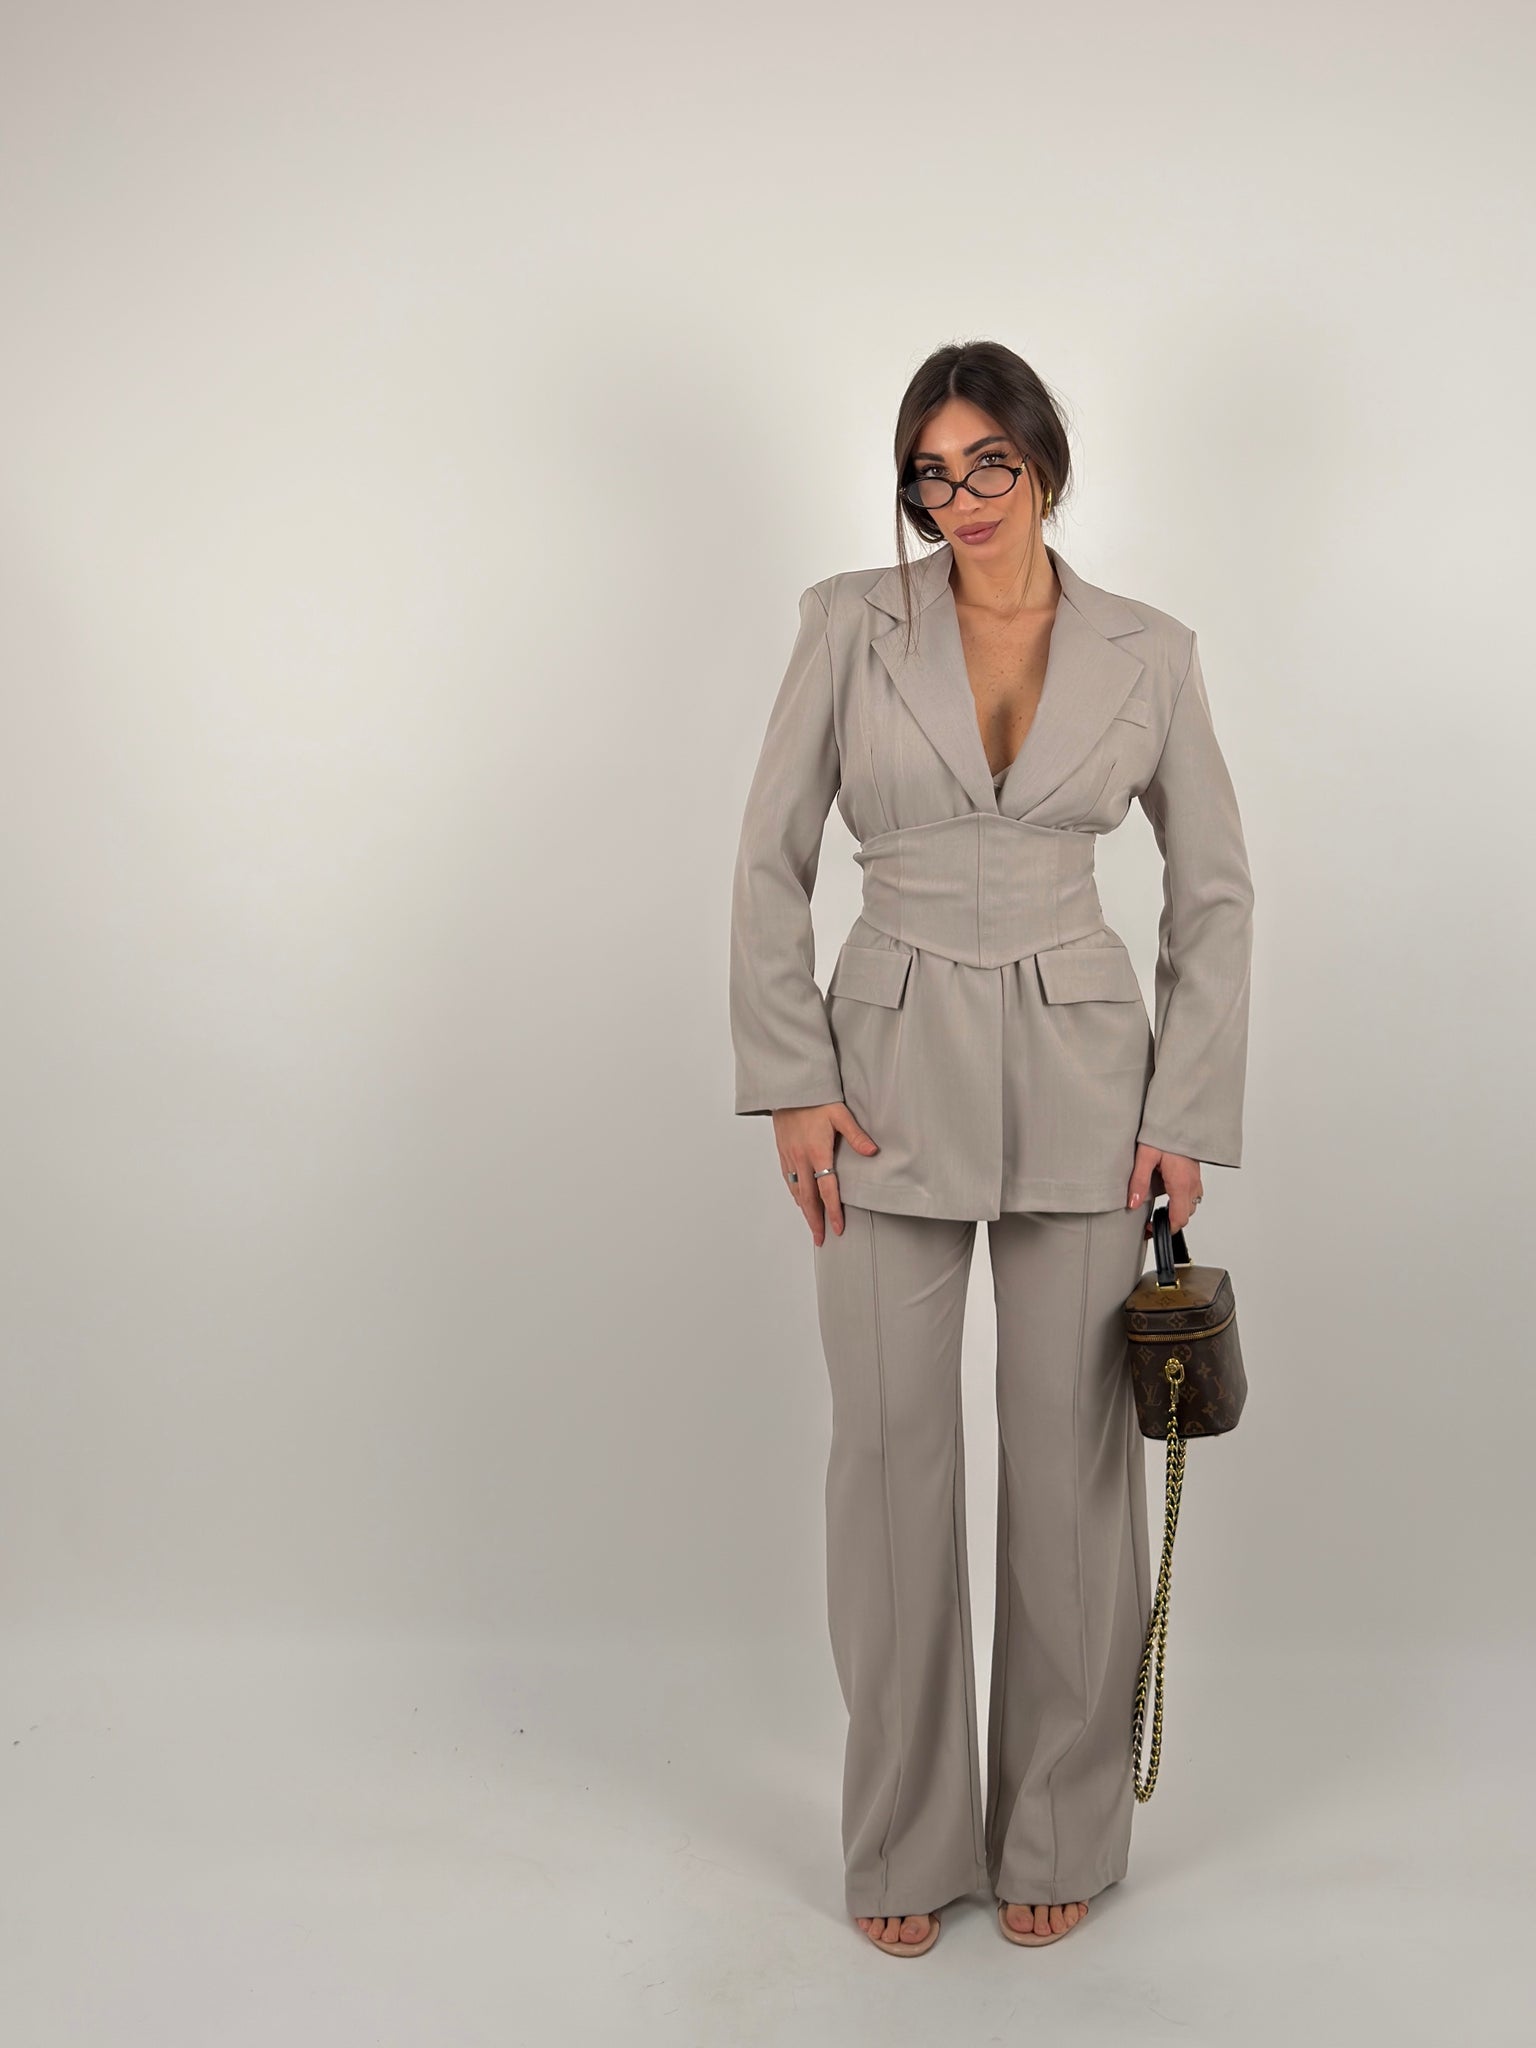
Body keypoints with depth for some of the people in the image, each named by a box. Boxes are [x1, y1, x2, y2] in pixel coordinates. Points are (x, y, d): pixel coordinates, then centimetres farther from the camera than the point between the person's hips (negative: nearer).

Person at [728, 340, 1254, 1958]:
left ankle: (1057, 1834, 25)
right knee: (891, 1460, 5)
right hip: (893, 1077, 0)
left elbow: (1213, 894, 6)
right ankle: (904, 1840, 22)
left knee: (1072, 1463, 6)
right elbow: (771, 862, 1)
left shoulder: (1149, 653, 2)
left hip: (1081, 1088, 1)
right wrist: (789, 1081, -7)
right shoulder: (853, 624, 0)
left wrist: (1187, 1114, -1)